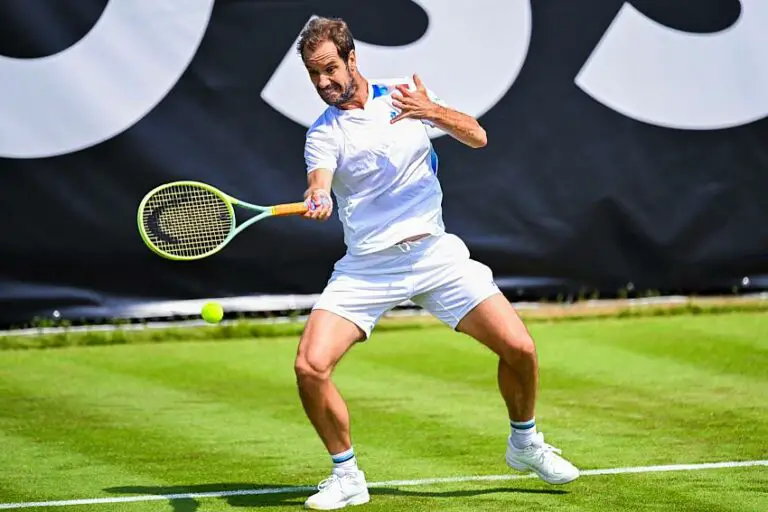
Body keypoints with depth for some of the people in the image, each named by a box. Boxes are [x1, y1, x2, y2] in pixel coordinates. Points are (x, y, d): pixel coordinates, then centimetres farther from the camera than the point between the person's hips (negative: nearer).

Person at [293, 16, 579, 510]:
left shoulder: (407, 95, 4)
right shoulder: (323, 133, -2)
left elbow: (477, 136, -1)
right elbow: (321, 188, -19)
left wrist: (433, 112, -21)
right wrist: (318, 202, -44)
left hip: (434, 252, 1)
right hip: (367, 266, -1)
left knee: (519, 348, -9)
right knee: (310, 367, -18)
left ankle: (526, 443, 20)